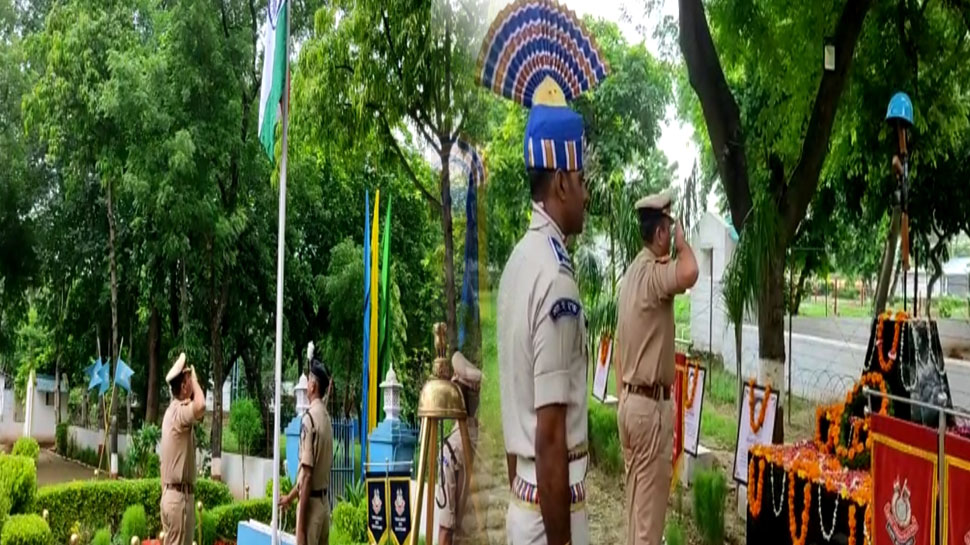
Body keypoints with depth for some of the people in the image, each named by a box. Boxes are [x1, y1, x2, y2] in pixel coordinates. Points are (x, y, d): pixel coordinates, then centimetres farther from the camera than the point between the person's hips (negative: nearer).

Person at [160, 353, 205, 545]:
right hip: (180, 495, -10)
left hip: (169, 494, 10)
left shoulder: (172, 411, 14)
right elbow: (200, 407, -40)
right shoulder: (180, 412, -17)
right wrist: (196, 381, -20)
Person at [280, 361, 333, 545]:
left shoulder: (309, 418, -16)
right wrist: (290, 496, 32)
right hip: (324, 501, 8)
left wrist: (300, 526, -18)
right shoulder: (326, 418, 10)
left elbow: (307, 474, -19)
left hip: (311, 502, -8)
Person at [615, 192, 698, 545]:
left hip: (630, 401, 9)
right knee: (649, 509, -2)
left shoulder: (630, 275, 12)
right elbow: (690, 273, -39)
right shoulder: (653, 272, -16)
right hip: (651, 404, -9)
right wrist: (681, 239, -16)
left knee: (636, 502, 17)